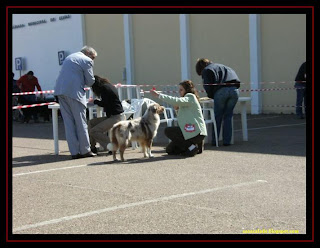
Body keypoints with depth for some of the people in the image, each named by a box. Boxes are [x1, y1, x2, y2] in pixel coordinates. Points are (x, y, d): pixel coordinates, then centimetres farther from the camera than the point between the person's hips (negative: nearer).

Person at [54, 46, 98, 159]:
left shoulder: (69, 57, 24)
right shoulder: (87, 60, -1)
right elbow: (90, 81, -2)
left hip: (60, 90, 7)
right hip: (74, 91, -7)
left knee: (69, 122, 7)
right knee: (81, 122, 1)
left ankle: (74, 151, 7)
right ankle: (85, 150, 6)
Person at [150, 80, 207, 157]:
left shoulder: (191, 97, -9)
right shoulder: (187, 99, 22)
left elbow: (176, 101, -27)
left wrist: (159, 95, -26)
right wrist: (178, 109, 3)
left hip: (196, 132, -10)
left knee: (168, 131, -9)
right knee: (170, 150, 10)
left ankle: (191, 147, -10)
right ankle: (196, 146, 11)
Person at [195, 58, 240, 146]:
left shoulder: (206, 70, 15)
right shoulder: (221, 66, 34)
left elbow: (207, 86, 3)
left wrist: (211, 96, 21)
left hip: (221, 91, -5)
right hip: (234, 90, 5)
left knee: (217, 117, 5)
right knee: (228, 116, 11)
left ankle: (214, 141, 7)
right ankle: (227, 141, 9)